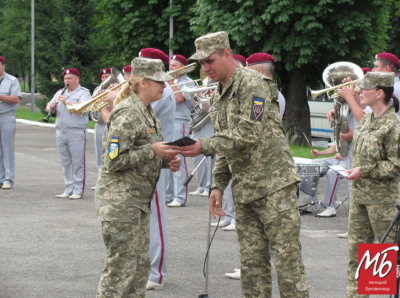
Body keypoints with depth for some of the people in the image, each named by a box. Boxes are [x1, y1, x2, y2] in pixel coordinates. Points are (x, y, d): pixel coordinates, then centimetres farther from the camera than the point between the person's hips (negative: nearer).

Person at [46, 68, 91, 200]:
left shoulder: (83, 93, 0)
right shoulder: (60, 93, 19)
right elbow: (48, 108, 13)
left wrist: (67, 102, -24)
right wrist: (50, 106, -10)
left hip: (76, 133, -6)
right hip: (61, 132, 6)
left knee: (78, 163, -4)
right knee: (65, 163, 8)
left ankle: (78, 191, -2)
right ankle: (68, 190, 13)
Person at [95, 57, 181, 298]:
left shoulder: (148, 112, 14)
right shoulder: (128, 113, -16)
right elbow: (114, 161, -21)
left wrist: (167, 160, 4)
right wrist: (152, 151, -22)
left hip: (140, 201, 10)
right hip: (120, 201, -10)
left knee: (140, 265, 13)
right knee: (122, 267, -7)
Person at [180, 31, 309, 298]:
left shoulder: (252, 84, -10)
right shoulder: (219, 96, 17)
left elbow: (249, 134, -20)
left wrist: (204, 146, -17)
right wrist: (218, 185, 13)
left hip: (274, 185, -8)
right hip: (244, 191, 9)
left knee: (287, 259, -7)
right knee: (252, 263, 8)